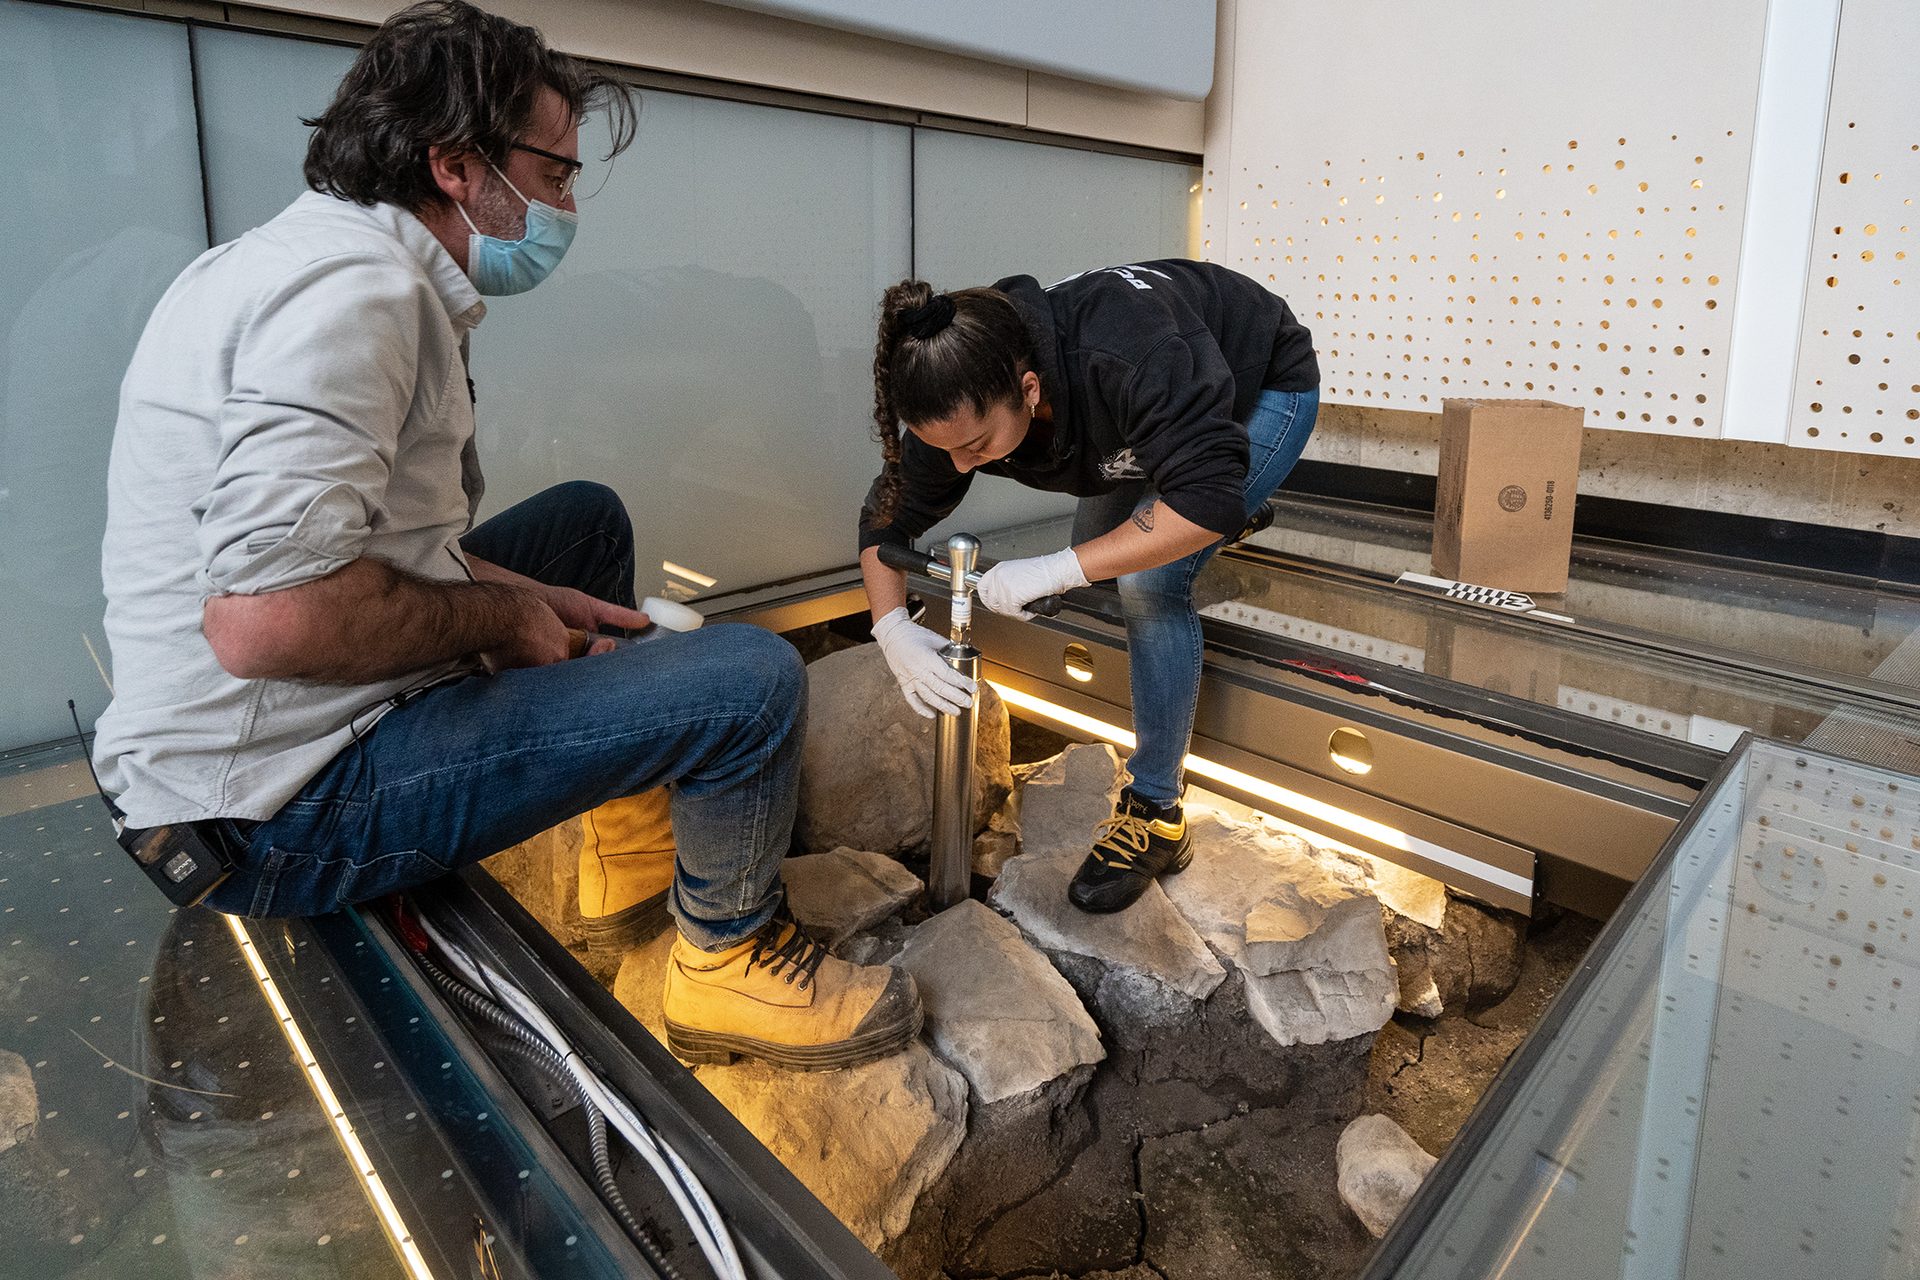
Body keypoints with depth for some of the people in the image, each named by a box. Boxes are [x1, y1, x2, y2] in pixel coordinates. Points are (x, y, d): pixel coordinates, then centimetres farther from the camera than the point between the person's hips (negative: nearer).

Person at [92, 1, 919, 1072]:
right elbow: (266, 617, -32)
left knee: (588, 516, 21)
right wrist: (497, 614, -16)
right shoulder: (355, 287, -21)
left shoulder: (327, 257, 11)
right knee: (755, 680, -17)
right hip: (294, 795, -11)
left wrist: (518, 593, 6)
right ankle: (728, 957, 10)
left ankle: (633, 842, 25)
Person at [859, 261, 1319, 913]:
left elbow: (1210, 499, -45)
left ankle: (1156, 816, -11)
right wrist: (892, 628, -31)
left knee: (1151, 580, -22)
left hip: (1265, 386, -6)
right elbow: (886, 521, -14)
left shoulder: (1127, 357, -45)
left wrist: (1057, 570, -47)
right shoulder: (959, 403, -25)